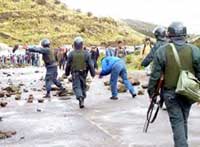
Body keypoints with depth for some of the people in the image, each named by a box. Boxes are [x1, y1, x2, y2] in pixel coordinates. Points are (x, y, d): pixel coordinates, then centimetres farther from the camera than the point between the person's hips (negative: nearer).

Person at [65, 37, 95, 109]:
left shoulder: (71, 54, -8)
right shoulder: (86, 53, -7)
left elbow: (68, 65, -1)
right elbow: (90, 64, -6)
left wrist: (67, 73, 14)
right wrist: (93, 73, 4)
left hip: (75, 73, -2)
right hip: (83, 73, 2)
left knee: (76, 87, -1)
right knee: (83, 86, 16)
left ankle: (80, 98, -28)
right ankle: (82, 101, 21)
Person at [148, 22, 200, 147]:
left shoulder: (162, 51, -9)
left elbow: (155, 75, -7)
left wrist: (151, 92, 4)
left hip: (170, 93, -2)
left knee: (177, 121, 2)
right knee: (183, 120, 19)